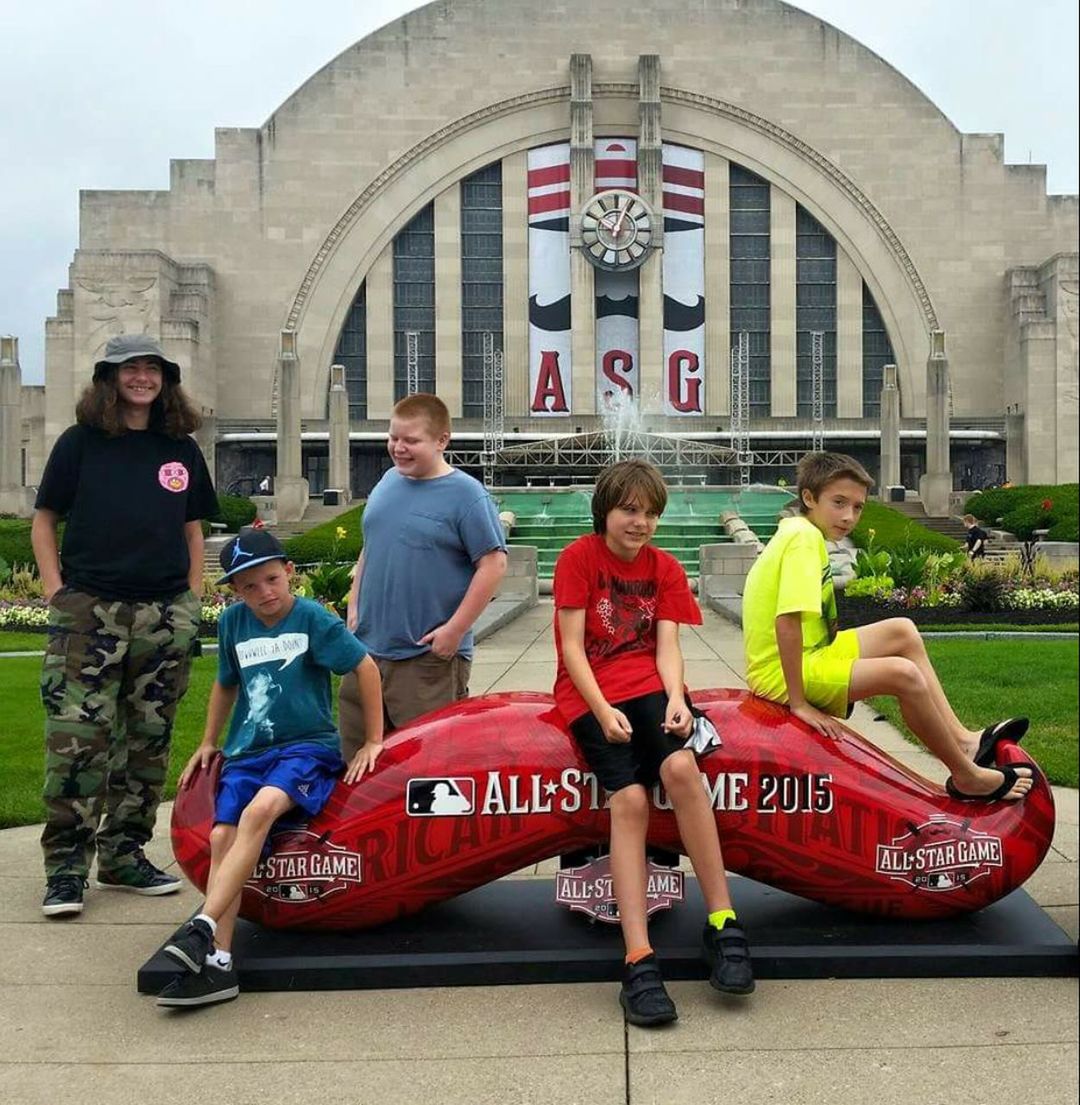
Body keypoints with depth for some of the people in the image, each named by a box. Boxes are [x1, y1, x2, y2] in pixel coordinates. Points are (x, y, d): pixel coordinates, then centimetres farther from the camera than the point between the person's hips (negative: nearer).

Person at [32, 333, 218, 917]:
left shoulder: (181, 450, 13)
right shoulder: (80, 442, 4)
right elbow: (44, 519, 6)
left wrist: (193, 600, 9)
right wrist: (56, 591, -4)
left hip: (164, 616, 3)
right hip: (88, 612, -3)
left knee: (148, 742, 8)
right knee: (77, 741, -7)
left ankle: (124, 855, 20)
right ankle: (66, 868, 2)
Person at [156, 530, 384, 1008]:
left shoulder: (312, 618, -6)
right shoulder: (232, 622, 8)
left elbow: (365, 666, -3)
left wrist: (374, 741, -2)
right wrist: (208, 743, 24)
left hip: (307, 746, -5)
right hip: (247, 752, 5)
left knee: (259, 810, -33)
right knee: (222, 837, -17)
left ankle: (202, 927, -34)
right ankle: (216, 961, -17)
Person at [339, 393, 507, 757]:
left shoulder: (466, 494, -10)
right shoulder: (388, 482, 10)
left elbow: (493, 564, -14)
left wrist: (455, 629, -16)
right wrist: (354, 607, 13)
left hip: (429, 656, -7)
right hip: (367, 649, 7)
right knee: (355, 756, 15)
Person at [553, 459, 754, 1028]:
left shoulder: (665, 568, 14)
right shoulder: (578, 557, 2)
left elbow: (666, 646, 3)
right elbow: (571, 646, -4)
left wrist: (676, 699, -17)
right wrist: (603, 710, -16)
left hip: (648, 683, 2)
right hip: (589, 692, -2)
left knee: (680, 766, -30)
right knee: (629, 797, -26)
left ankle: (723, 923, -23)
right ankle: (638, 960, -29)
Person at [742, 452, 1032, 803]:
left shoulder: (796, 530, 10)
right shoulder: (805, 537, -19)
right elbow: (787, 619, -28)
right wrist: (798, 702, -26)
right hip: (781, 673, -11)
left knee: (902, 631, 14)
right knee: (903, 674, -23)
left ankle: (962, 740, 12)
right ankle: (967, 777, -5)